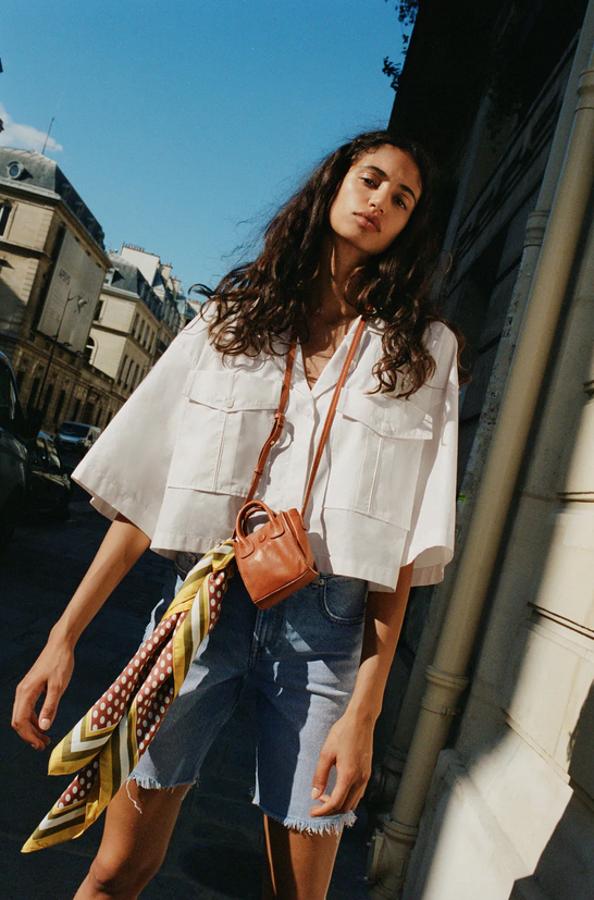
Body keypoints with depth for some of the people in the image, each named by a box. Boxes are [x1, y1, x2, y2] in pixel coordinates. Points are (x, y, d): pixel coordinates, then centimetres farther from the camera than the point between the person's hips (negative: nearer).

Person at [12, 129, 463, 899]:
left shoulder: (423, 349, 5)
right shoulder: (234, 315, 8)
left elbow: (405, 539, -3)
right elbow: (146, 487, 4)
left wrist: (364, 711, -10)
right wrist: (64, 637, 0)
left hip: (325, 619, 0)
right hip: (203, 596, 1)